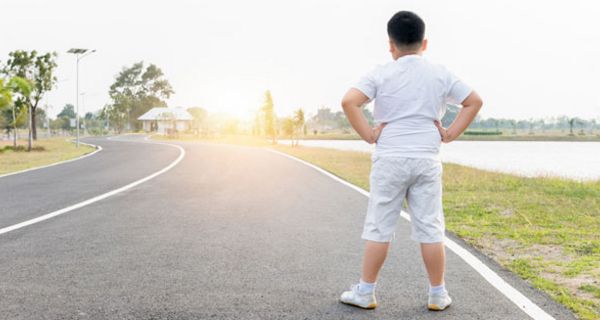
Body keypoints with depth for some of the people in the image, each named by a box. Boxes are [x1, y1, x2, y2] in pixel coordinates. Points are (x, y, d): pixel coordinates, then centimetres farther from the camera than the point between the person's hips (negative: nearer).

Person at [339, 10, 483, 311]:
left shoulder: (381, 74, -3)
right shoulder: (440, 74, 6)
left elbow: (349, 101, -15)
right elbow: (474, 101, 8)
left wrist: (368, 134, -6)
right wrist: (450, 134, 7)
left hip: (389, 159, -2)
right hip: (427, 160, 2)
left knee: (379, 227, 4)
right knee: (430, 229, 6)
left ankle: (365, 292, 11)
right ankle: (438, 295, 14)